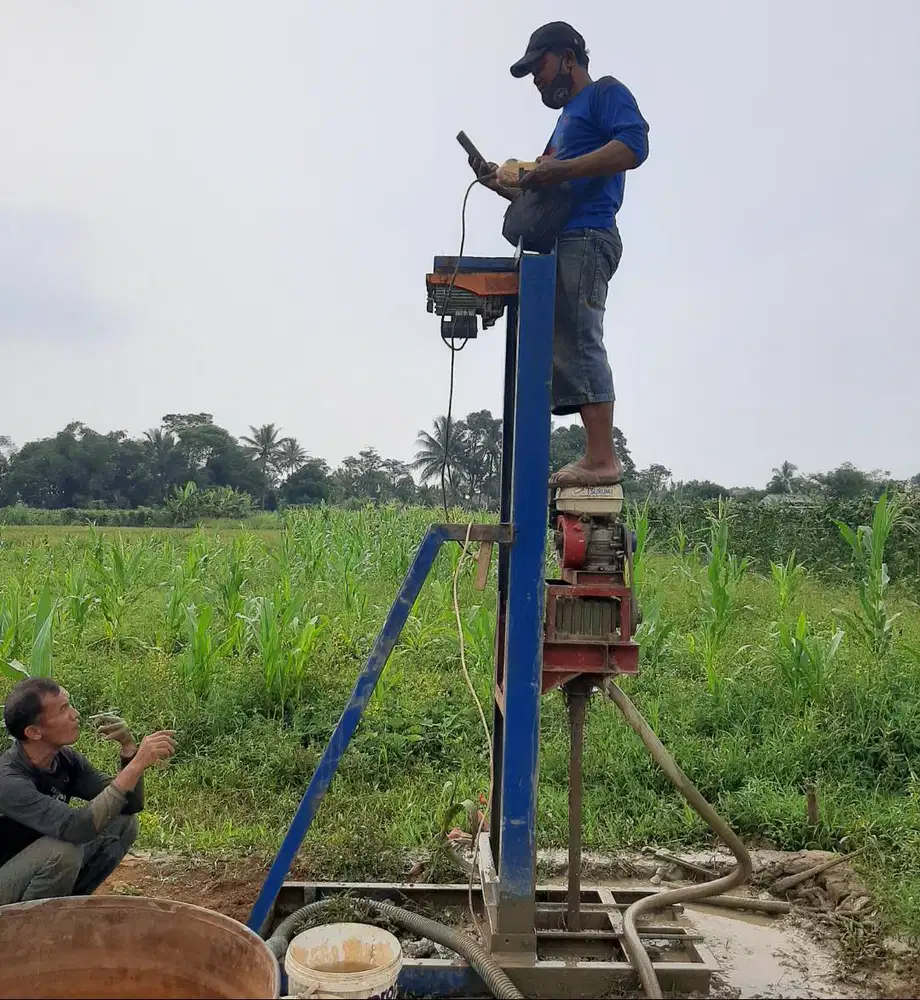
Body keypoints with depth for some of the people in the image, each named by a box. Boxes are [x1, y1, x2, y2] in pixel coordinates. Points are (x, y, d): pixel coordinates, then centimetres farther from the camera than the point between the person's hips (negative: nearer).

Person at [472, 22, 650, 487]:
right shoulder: (567, 118, 33)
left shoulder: (605, 93, 5)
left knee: (578, 343, -18)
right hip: (563, 243, 10)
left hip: (585, 239, -10)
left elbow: (634, 145, -15)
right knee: (567, 347, 3)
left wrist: (560, 169, -19)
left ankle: (602, 459, -20)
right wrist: (500, 183, 16)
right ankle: (597, 457, 1)